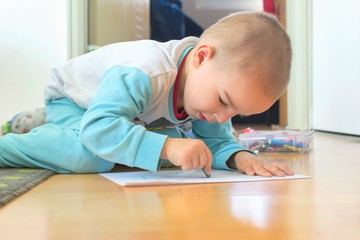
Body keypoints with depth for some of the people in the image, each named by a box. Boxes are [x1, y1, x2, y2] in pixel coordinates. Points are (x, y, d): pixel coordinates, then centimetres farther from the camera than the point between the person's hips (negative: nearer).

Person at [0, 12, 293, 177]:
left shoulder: (216, 83, -18)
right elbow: (97, 127, -54)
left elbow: (216, 141, -11)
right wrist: (167, 147, -62)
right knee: (91, 158, -34)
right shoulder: (141, 75, -46)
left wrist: (240, 157, -34)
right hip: (71, 98, -8)